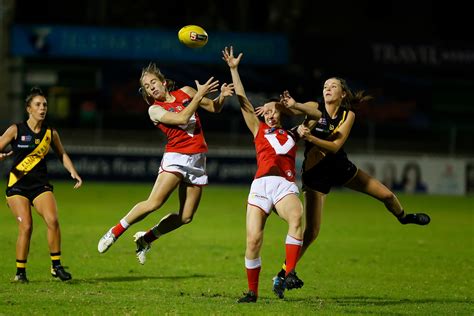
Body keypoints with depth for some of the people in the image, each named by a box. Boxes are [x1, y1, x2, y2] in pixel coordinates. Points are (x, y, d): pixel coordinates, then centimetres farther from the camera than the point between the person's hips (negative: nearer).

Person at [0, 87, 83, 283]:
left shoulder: (50, 133, 6)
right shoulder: (16, 130, -3)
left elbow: (62, 155, 20)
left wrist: (73, 173, 6)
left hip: (41, 185, 2)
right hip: (17, 186, -2)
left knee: (52, 220, -20)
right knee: (26, 226, -15)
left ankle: (56, 266, -6)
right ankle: (20, 271, 0)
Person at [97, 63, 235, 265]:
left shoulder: (185, 92, 12)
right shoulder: (155, 110, -2)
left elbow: (213, 108, 19)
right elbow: (182, 118, -17)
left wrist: (222, 97, -1)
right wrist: (199, 96, -16)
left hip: (197, 160, 4)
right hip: (175, 156, -4)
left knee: (186, 217, -1)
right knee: (154, 203, -21)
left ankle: (146, 238, 16)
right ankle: (115, 232, -5)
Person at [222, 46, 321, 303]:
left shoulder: (292, 135, 26)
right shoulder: (259, 131, 24)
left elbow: (318, 114, 31)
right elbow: (243, 100, 23)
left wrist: (294, 106, 20)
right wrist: (234, 69, 21)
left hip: (286, 186, 0)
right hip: (261, 186, 1)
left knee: (296, 217, -34)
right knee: (253, 239, -12)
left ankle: (289, 274, -37)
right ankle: (252, 292, 3)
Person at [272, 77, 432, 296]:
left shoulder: (348, 115, -8)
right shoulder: (315, 109, -12)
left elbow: (335, 146, -20)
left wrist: (310, 137, -35)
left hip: (339, 166, 3)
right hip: (315, 173, -3)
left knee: (386, 195, 9)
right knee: (311, 231, -11)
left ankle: (403, 216, 45)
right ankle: (283, 273, 1)